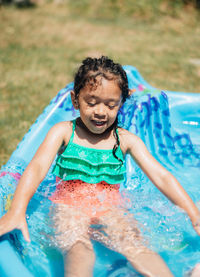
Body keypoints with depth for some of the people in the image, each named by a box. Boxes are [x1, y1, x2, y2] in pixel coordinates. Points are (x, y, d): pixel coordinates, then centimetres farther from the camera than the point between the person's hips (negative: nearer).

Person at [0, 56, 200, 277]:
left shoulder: (126, 140, 5)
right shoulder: (63, 132, 1)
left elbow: (161, 177, 1)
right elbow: (37, 168, -12)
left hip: (111, 209, 2)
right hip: (70, 207, -1)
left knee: (136, 247, -27)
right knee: (78, 249, -33)